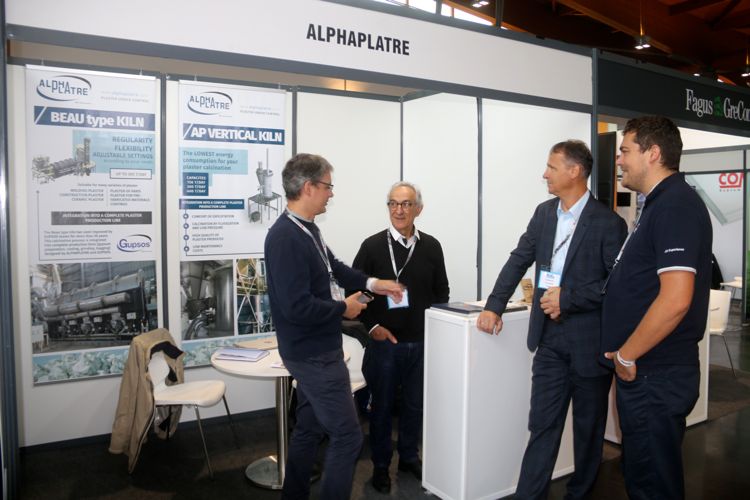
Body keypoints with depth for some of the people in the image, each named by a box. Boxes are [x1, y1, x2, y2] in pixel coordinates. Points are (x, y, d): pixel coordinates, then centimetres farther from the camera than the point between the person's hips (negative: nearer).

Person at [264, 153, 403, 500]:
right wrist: (343, 308, -14)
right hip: (315, 355, -10)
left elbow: (333, 267, 22)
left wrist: (372, 283, 13)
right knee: (347, 435, 0)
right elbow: (297, 307, -28)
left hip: (313, 351, 10)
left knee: (309, 429, 20)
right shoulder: (285, 237, -24)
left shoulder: (307, 229, 7)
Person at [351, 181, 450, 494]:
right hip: (384, 342, -2)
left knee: (414, 404, 16)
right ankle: (381, 465, 29)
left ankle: (409, 457, 36)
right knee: (382, 406, 11)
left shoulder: (431, 246, 1)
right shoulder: (373, 245, -6)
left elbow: (441, 291, 10)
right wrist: (372, 325, -10)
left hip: (422, 342, 3)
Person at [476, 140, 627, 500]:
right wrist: (494, 306, 3)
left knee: (588, 427, 15)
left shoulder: (608, 223, -12)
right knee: (542, 425, 7)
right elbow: (518, 261, 10)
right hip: (550, 338, 4)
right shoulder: (544, 213, 6)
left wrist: (568, 297, -18)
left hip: (589, 341, -4)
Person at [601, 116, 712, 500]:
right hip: (644, 371, 10)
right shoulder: (659, 203, 14)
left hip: (655, 375, -10)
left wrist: (626, 355, -16)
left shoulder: (676, 206, -17)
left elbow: (675, 299, -26)